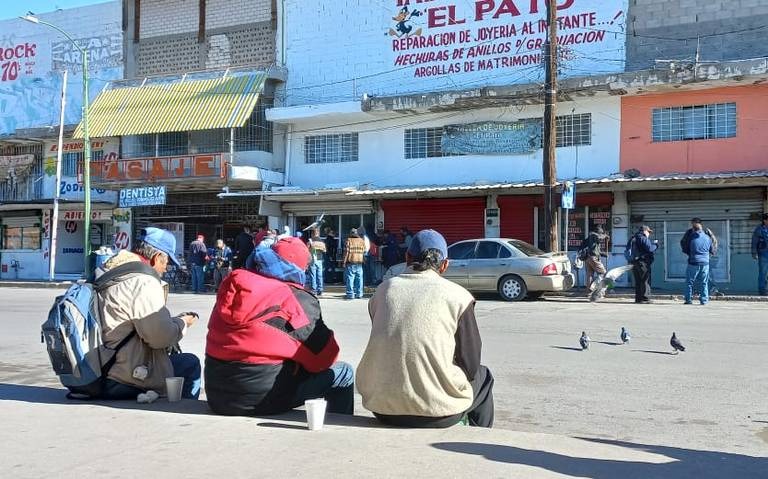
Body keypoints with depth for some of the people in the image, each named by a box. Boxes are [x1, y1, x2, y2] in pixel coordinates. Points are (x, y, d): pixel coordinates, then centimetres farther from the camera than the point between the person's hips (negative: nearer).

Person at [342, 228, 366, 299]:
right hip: (359, 262, 4)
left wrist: (344, 262, -5)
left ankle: (350, 294, -3)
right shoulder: (361, 241, 8)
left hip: (350, 262, -4)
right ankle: (359, 293, 13)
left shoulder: (348, 240, -4)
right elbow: (364, 252, 10)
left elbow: (346, 252, -8)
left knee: (350, 278, -1)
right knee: (359, 278, 10)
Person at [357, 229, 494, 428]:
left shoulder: (383, 289, 6)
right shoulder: (457, 295, -4)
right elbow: (470, 367, 0)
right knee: (483, 376, 26)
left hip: (380, 406, 4)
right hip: (436, 414, -3)